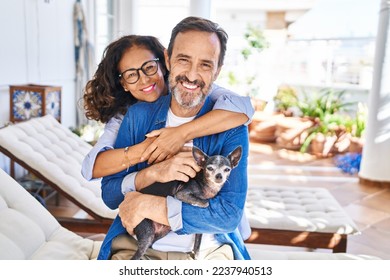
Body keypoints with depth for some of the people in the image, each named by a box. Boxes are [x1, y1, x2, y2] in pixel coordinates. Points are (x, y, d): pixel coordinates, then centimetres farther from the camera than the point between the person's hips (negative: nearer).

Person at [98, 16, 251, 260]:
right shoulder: (138, 115, 3)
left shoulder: (231, 128, -3)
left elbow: (230, 212, -12)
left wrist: (148, 205, -15)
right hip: (136, 246, 1)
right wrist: (153, 173, -15)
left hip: (209, 250, 0)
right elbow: (109, 194, 4)